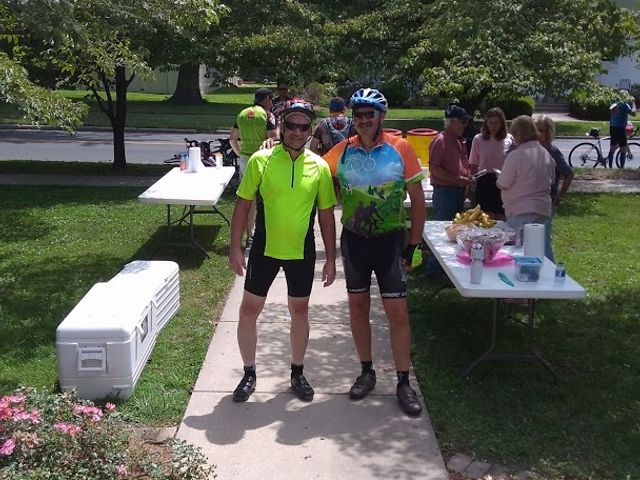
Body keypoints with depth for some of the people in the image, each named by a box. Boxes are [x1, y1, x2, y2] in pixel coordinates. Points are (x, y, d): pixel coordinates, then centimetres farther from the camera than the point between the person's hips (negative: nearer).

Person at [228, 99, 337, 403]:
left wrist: (331, 259, 1)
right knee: (249, 310, 5)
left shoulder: (319, 167, -3)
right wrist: (235, 248, -7)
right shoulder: (261, 160, -8)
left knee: (299, 311, 13)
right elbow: (243, 205, -3)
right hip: (264, 250, -1)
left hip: (302, 253, 1)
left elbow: (326, 215, 2)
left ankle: (297, 372, 31)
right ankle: (249, 374, 24)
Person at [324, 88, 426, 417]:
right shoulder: (343, 150, -1)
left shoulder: (400, 148, -7)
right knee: (358, 306, 12)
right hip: (354, 239, 3)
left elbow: (417, 198, -3)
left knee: (397, 312, -1)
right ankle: (367, 371, 28)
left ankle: (404, 382, 13)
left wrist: (413, 244, -5)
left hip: (389, 239, -2)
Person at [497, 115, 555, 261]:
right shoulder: (546, 154, 7)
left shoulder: (516, 156, -16)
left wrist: (498, 176, 8)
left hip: (521, 212, -7)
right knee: (544, 246, 14)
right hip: (543, 209, 8)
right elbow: (551, 180, 17)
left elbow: (502, 185, -12)